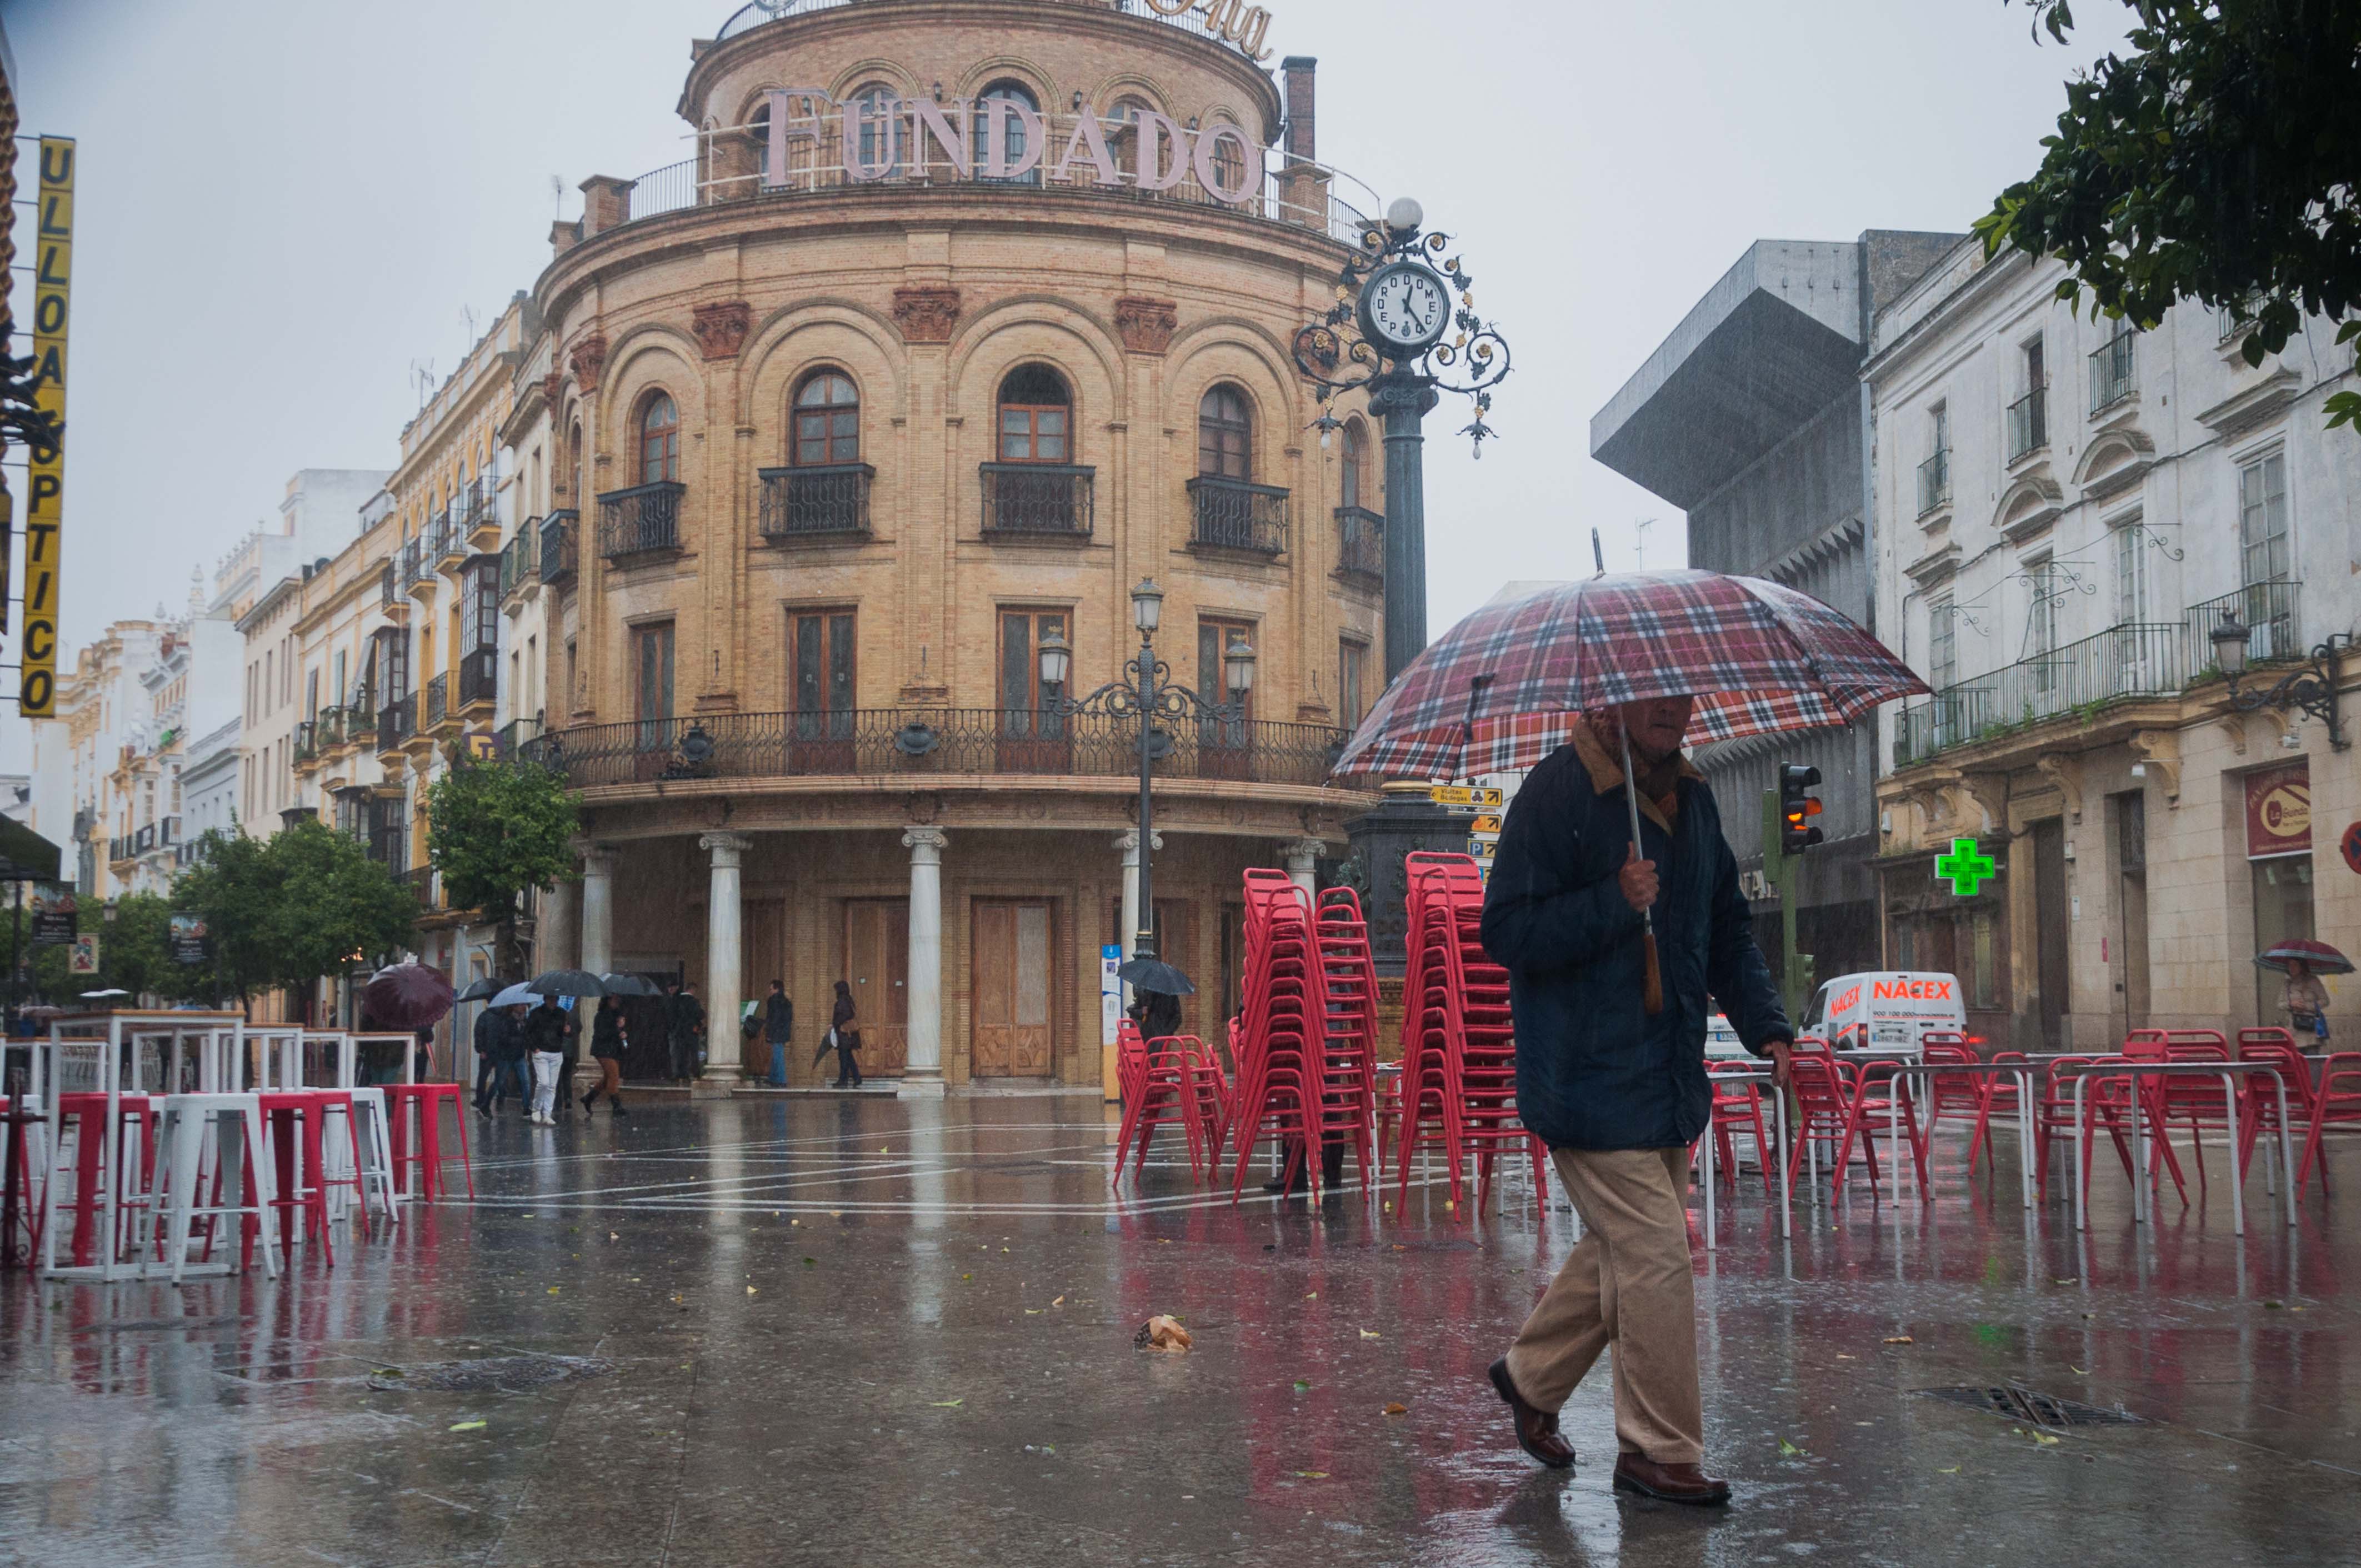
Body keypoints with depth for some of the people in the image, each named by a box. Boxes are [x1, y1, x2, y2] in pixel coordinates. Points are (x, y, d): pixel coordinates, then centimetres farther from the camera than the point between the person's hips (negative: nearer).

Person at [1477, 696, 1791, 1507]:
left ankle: (1531, 1376, 37)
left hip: (1669, 1077, 8)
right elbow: (1505, 930, -16)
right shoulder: (1557, 792, -14)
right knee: (1654, 1255, -7)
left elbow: (1728, 929, 19)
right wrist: (1613, 904, -25)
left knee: (1620, 1247, 17)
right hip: (1591, 1079, -8)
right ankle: (1661, 1449, 7)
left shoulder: (1691, 798, 12)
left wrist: (1765, 1026, 7)